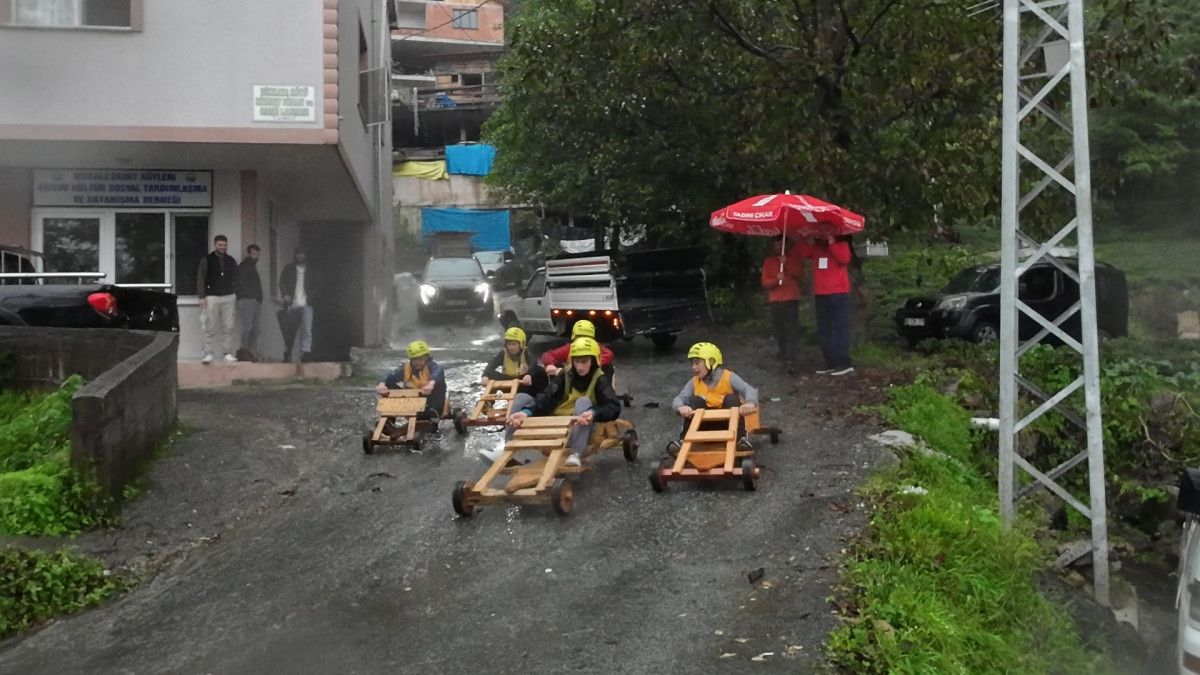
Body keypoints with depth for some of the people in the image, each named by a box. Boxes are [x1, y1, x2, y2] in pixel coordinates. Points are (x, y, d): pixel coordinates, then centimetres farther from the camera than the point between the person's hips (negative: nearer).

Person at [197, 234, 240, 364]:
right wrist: (202, 297, -8)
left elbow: (235, 280, 17)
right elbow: (200, 279, -1)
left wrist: (236, 296, 11)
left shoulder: (231, 261, 13)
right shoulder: (206, 260, 2)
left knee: (228, 327, 1)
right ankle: (208, 353, 1)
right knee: (210, 328, -3)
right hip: (212, 297, -3)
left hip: (229, 297, 3)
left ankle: (228, 353, 7)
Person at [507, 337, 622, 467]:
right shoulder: (566, 374, 2)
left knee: (583, 402, -31)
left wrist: (593, 413, -48)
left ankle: (576, 454, -43)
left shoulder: (600, 379, -8)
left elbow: (614, 407, -26)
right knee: (522, 398, -10)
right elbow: (547, 397, -14)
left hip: (578, 431, -4)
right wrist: (526, 412, -35)